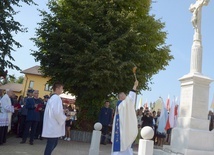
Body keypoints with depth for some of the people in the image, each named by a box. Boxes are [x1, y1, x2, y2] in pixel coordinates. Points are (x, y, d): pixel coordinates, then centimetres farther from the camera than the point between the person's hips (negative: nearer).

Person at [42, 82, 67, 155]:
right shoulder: (57, 98, -16)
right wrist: (63, 119, -8)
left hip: (52, 125, 10)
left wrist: (63, 112, 14)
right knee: (51, 144, -2)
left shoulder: (52, 98, 16)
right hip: (54, 126, -10)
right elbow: (57, 112, -23)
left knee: (53, 143, 17)